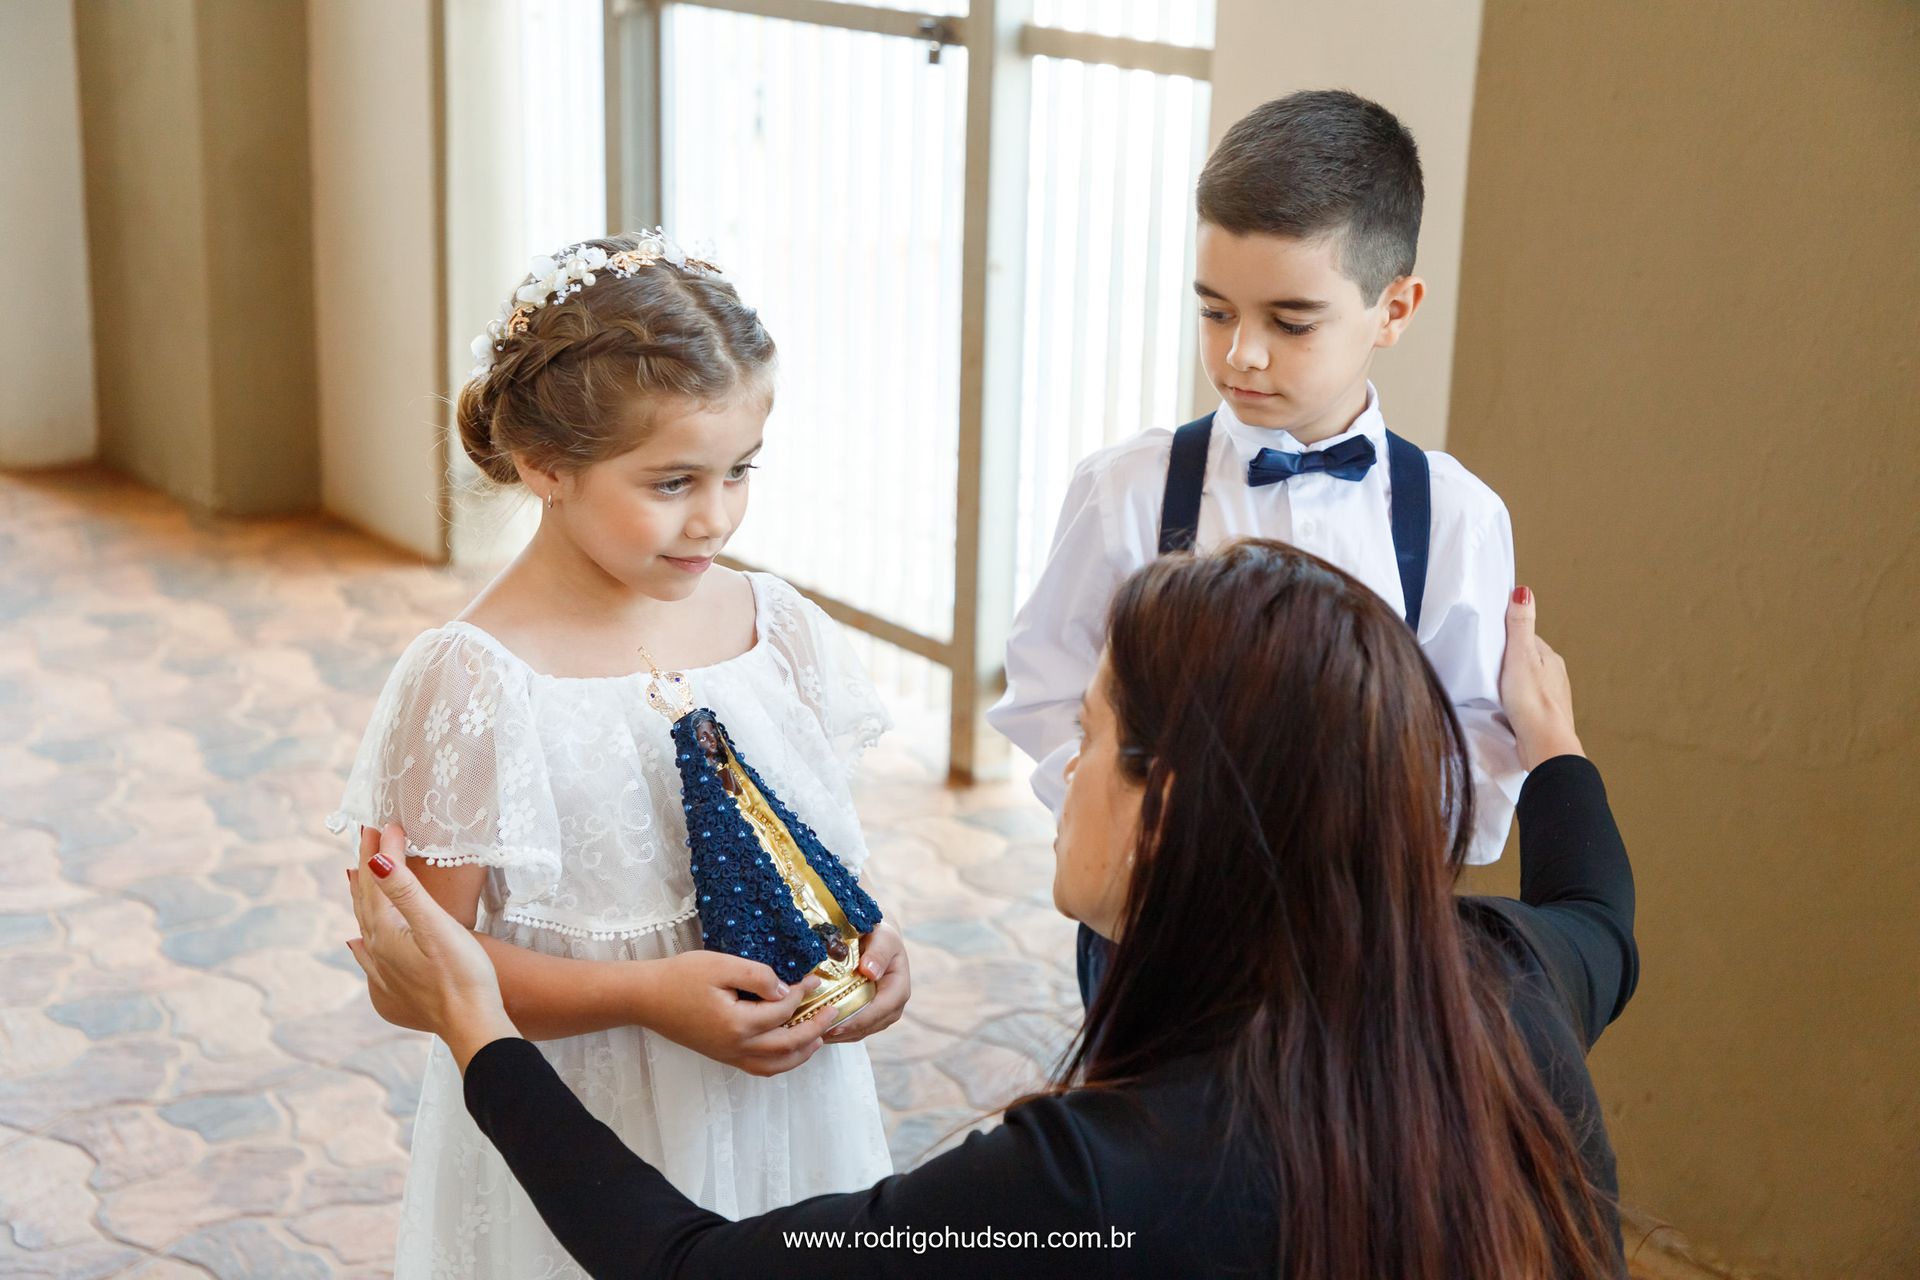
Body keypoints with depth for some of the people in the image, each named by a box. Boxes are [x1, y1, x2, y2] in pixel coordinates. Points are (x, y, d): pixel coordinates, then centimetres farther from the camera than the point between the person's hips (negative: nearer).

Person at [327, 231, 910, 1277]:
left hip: (783, 1109, 5)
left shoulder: (779, 629, -1)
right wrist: (645, 994, -24)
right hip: (577, 1153, -5)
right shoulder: (475, 682, -16)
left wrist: (867, 944, -10)